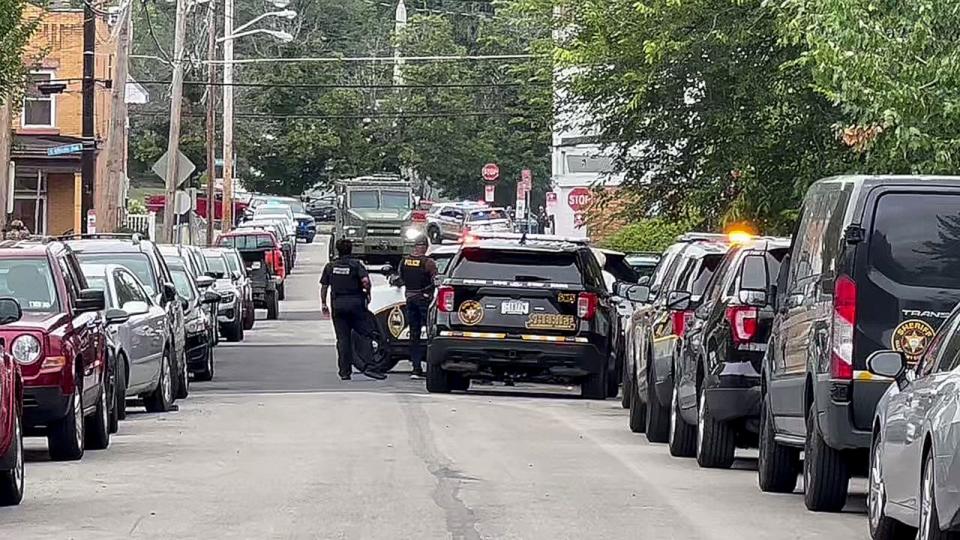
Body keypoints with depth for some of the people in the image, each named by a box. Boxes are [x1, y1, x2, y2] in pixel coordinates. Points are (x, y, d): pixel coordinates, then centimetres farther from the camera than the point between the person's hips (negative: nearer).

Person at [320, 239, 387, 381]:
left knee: (342, 339, 6)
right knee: (366, 335, 1)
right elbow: (365, 281, -17)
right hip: (355, 302, -3)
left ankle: (345, 371, 5)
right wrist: (367, 293, 0)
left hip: (338, 304, 3)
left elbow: (324, 286, 8)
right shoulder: (356, 264, -3)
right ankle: (368, 366, -12)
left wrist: (323, 303, 17)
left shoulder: (330, 266, 8)